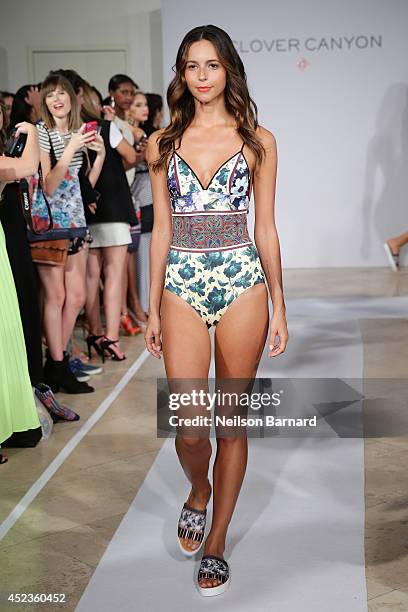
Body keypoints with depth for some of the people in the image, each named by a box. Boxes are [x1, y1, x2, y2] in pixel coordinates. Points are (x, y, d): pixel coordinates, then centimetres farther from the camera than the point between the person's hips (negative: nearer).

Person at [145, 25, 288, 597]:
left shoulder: (257, 141, 3)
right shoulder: (163, 142, 7)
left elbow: (266, 228, 5)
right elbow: (162, 229, 9)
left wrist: (278, 307, 4)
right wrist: (153, 309, 8)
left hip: (242, 282, 0)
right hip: (182, 286, 1)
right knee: (189, 428, -4)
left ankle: (217, 539, 22)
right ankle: (199, 490, 31)